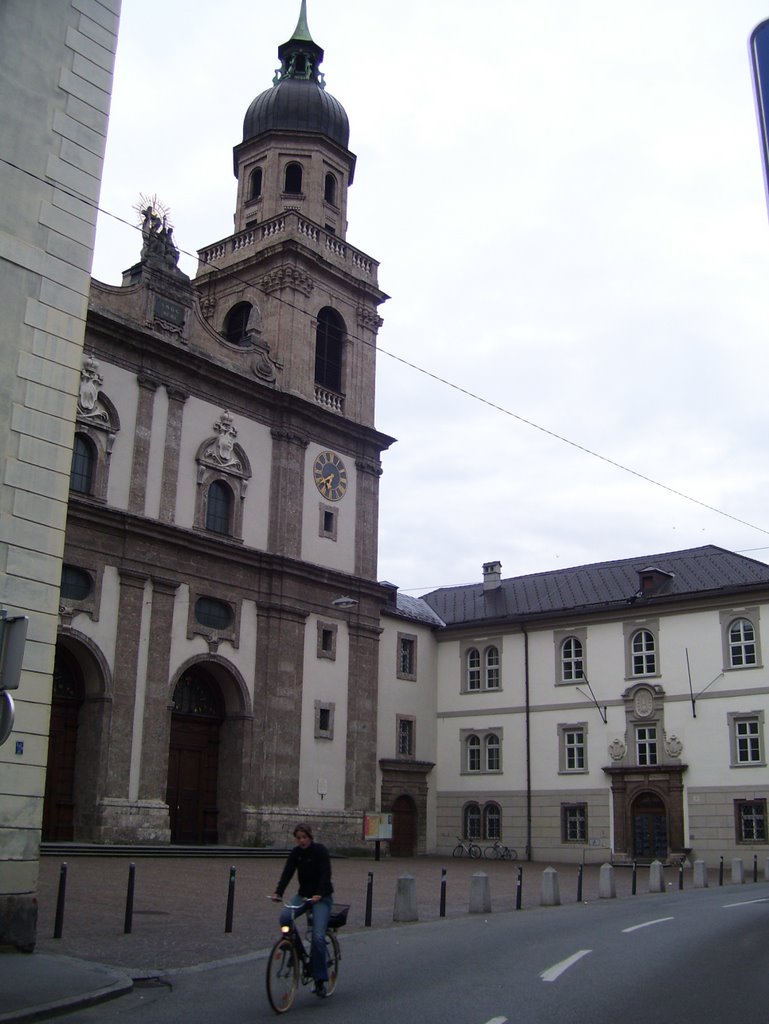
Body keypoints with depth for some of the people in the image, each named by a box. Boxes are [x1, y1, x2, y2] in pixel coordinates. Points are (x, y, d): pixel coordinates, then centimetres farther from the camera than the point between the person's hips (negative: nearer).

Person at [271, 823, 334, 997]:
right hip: (303, 895, 5)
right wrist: (278, 892, -23)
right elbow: (287, 873, -7)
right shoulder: (295, 853, 1)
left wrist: (319, 894, -36)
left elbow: (326, 874, -21)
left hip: (321, 897, -5)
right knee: (285, 916, -24)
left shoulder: (320, 850, -13)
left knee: (318, 937, -17)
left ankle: (320, 980, -6)